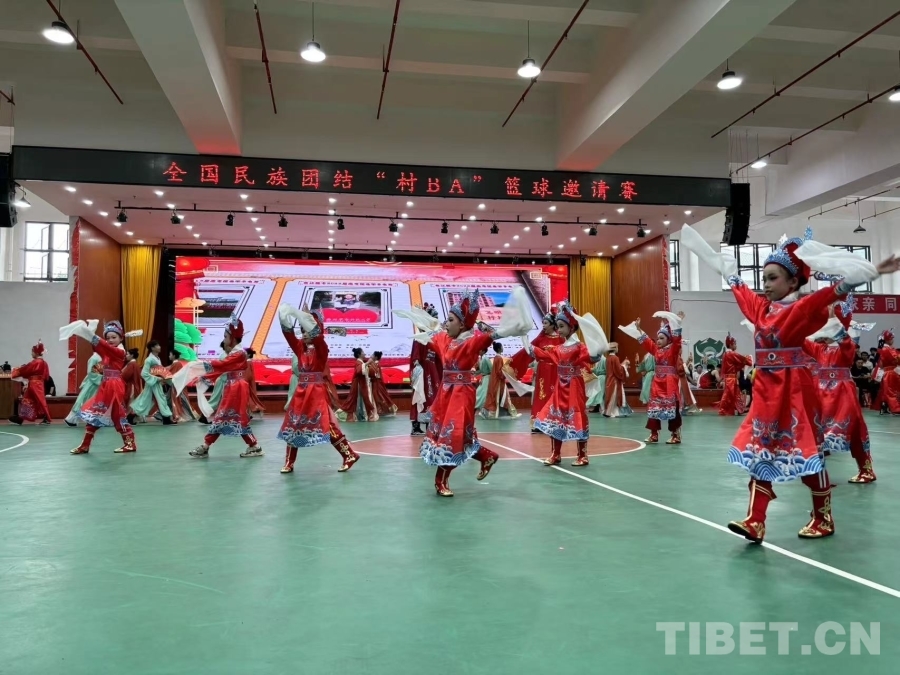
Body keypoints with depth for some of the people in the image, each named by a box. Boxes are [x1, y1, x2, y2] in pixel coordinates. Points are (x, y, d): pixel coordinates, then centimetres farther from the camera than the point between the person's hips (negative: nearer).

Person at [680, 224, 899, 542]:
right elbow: (735, 283, 23)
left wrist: (873, 272, -35)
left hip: (794, 388, -6)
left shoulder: (804, 308, -7)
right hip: (766, 389, 6)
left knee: (806, 451, 4)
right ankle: (755, 521, 6)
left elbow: (837, 289, -22)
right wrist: (716, 256, 32)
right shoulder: (759, 306, 10)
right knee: (759, 451, 3)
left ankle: (824, 519, 22)